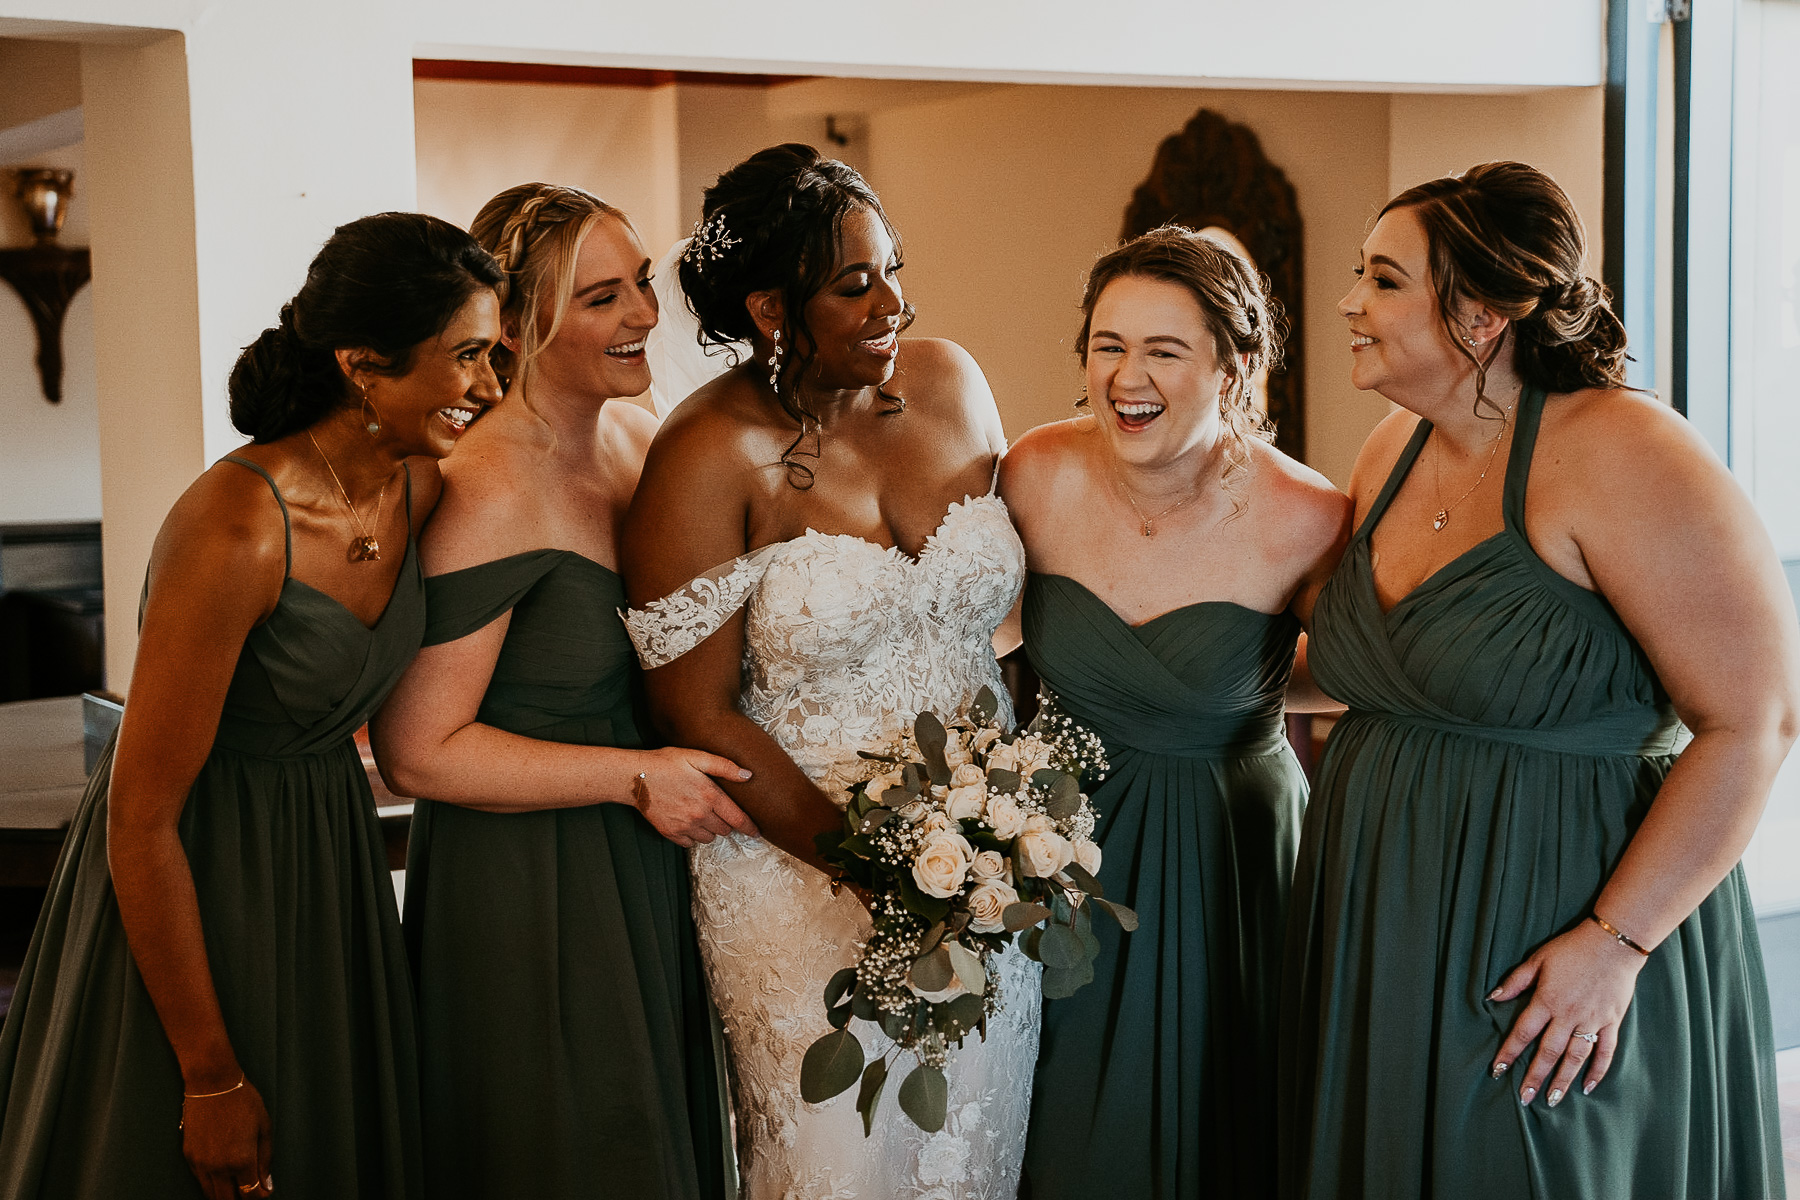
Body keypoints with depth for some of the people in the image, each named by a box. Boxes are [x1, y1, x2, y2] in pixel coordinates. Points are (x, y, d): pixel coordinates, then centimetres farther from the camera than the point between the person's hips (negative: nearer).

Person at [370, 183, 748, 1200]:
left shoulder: (641, 436, 3)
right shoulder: (485, 496, -22)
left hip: (644, 866, 8)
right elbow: (417, 751, -21)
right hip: (522, 884, -8)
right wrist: (636, 777, -19)